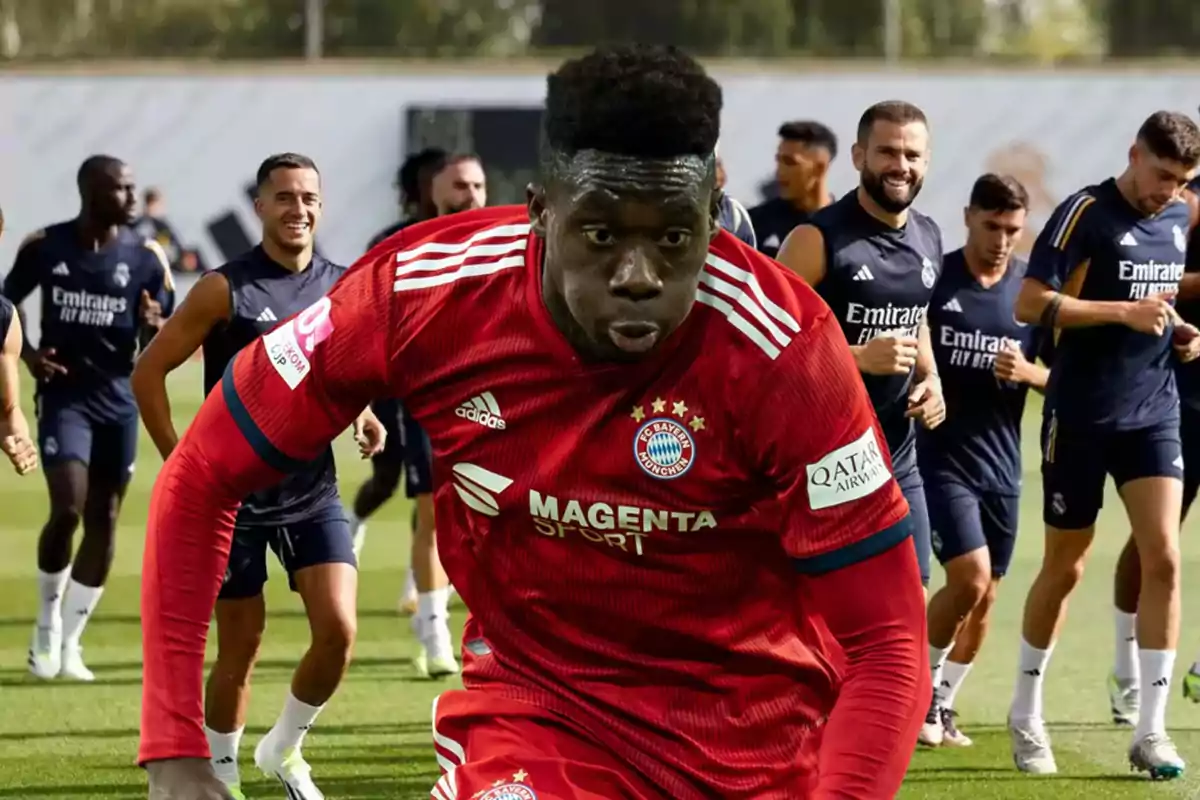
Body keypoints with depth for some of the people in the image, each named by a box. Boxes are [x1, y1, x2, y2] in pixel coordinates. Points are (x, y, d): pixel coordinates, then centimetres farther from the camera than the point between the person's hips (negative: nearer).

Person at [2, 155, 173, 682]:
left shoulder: (145, 258, -1)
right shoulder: (45, 247, -4)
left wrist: (155, 327, -19)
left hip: (118, 399, 3)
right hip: (64, 395, -3)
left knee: (104, 521, 4)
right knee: (67, 509, -16)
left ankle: (69, 645, 15)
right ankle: (47, 624, 7)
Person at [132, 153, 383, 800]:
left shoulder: (346, 289, 4)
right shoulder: (225, 290, -9)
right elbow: (149, 371, -6)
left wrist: (362, 417, 2)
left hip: (314, 492, 3)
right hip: (234, 495, -3)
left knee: (338, 631, -11)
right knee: (240, 649, 3)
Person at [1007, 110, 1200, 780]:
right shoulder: (1086, 214, -12)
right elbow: (1031, 303, -16)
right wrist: (1125, 312, -22)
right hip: (1081, 417, -5)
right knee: (1065, 568, 6)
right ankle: (1026, 714, 24)